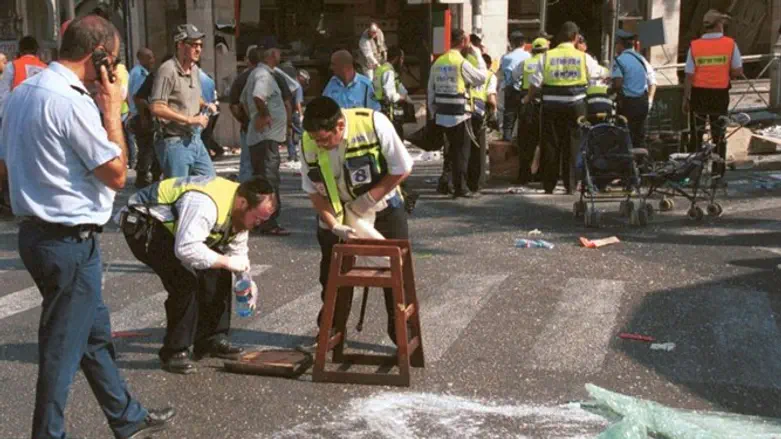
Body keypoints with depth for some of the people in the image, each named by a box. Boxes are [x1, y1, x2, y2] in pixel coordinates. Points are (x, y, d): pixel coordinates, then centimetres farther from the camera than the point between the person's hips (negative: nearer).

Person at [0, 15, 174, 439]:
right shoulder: (73, 102, -21)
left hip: (35, 231, 10)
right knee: (63, 347, 2)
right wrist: (112, 111, -9)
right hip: (70, 242, -10)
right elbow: (117, 174, -16)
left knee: (95, 333, 20)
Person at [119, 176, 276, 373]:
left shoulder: (240, 212, -4)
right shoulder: (205, 204, -36)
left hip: (171, 226, 10)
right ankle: (174, 352, -11)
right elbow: (186, 249, -43)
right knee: (185, 280, -24)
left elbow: (237, 251, 8)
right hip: (142, 225, -10)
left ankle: (211, 340, 15)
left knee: (217, 272, 2)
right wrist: (226, 261, -34)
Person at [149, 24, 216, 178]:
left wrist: (205, 105, 3)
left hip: (195, 140, 8)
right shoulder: (168, 69, -16)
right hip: (175, 143, -8)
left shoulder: (194, 69, 10)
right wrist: (190, 119, -20)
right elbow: (156, 108, -22)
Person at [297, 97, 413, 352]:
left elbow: (402, 168, -20)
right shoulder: (308, 143, -20)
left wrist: (369, 199, -23)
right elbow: (313, 191, -10)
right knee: (332, 274, 5)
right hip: (336, 215, 2)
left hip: (383, 206, -2)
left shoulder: (373, 124, -29)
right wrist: (334, 225, -22)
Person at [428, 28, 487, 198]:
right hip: (459, 115, -7)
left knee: (452, 149, 18)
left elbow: (431, 90, 9)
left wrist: (433, 113, 16)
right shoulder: (461, 63, -14)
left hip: (442, 114, 7)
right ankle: (460, 188, 3)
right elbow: (481, 77, -3)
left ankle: (446, 182, 22)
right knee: (462, 151, 2)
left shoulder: (438, 62, 7)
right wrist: (477, 54, 5)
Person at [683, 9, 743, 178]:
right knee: (719, 137, 12)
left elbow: (689, 76, -7)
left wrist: (686, 98, 1)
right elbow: (737, 72, -4)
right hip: (720, 94, 0)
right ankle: (718, 173, 15)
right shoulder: (730, 44, -7)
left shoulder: (694, 45, -7)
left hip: (699, 94, 0)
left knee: (696, 136, 11)